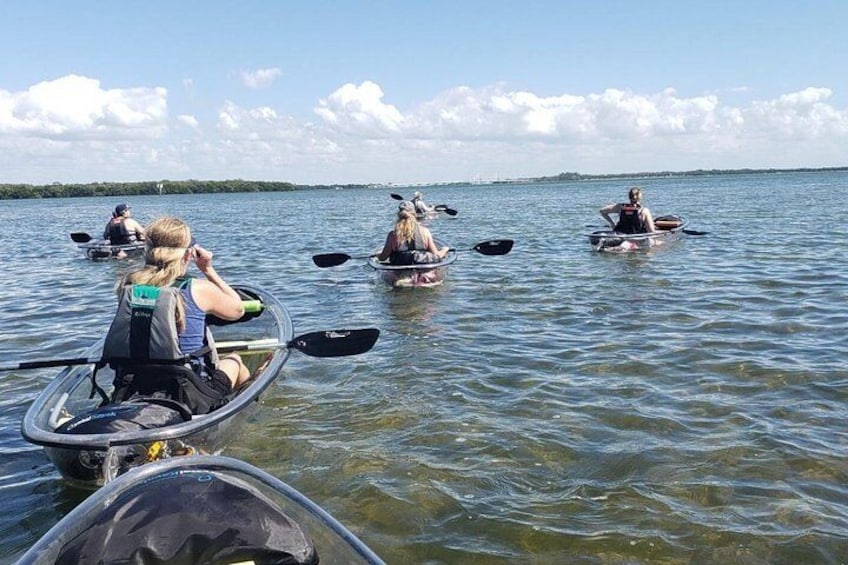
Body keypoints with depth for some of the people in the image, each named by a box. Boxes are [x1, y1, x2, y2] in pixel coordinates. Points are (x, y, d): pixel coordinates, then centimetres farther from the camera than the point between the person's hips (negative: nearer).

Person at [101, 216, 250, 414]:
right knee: (234, 359, 31)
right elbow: (238, 310, 7)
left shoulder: (127, 285, -4)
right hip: (189, 401, -4)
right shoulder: (200, 289, -13)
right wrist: (209, 270, 9)